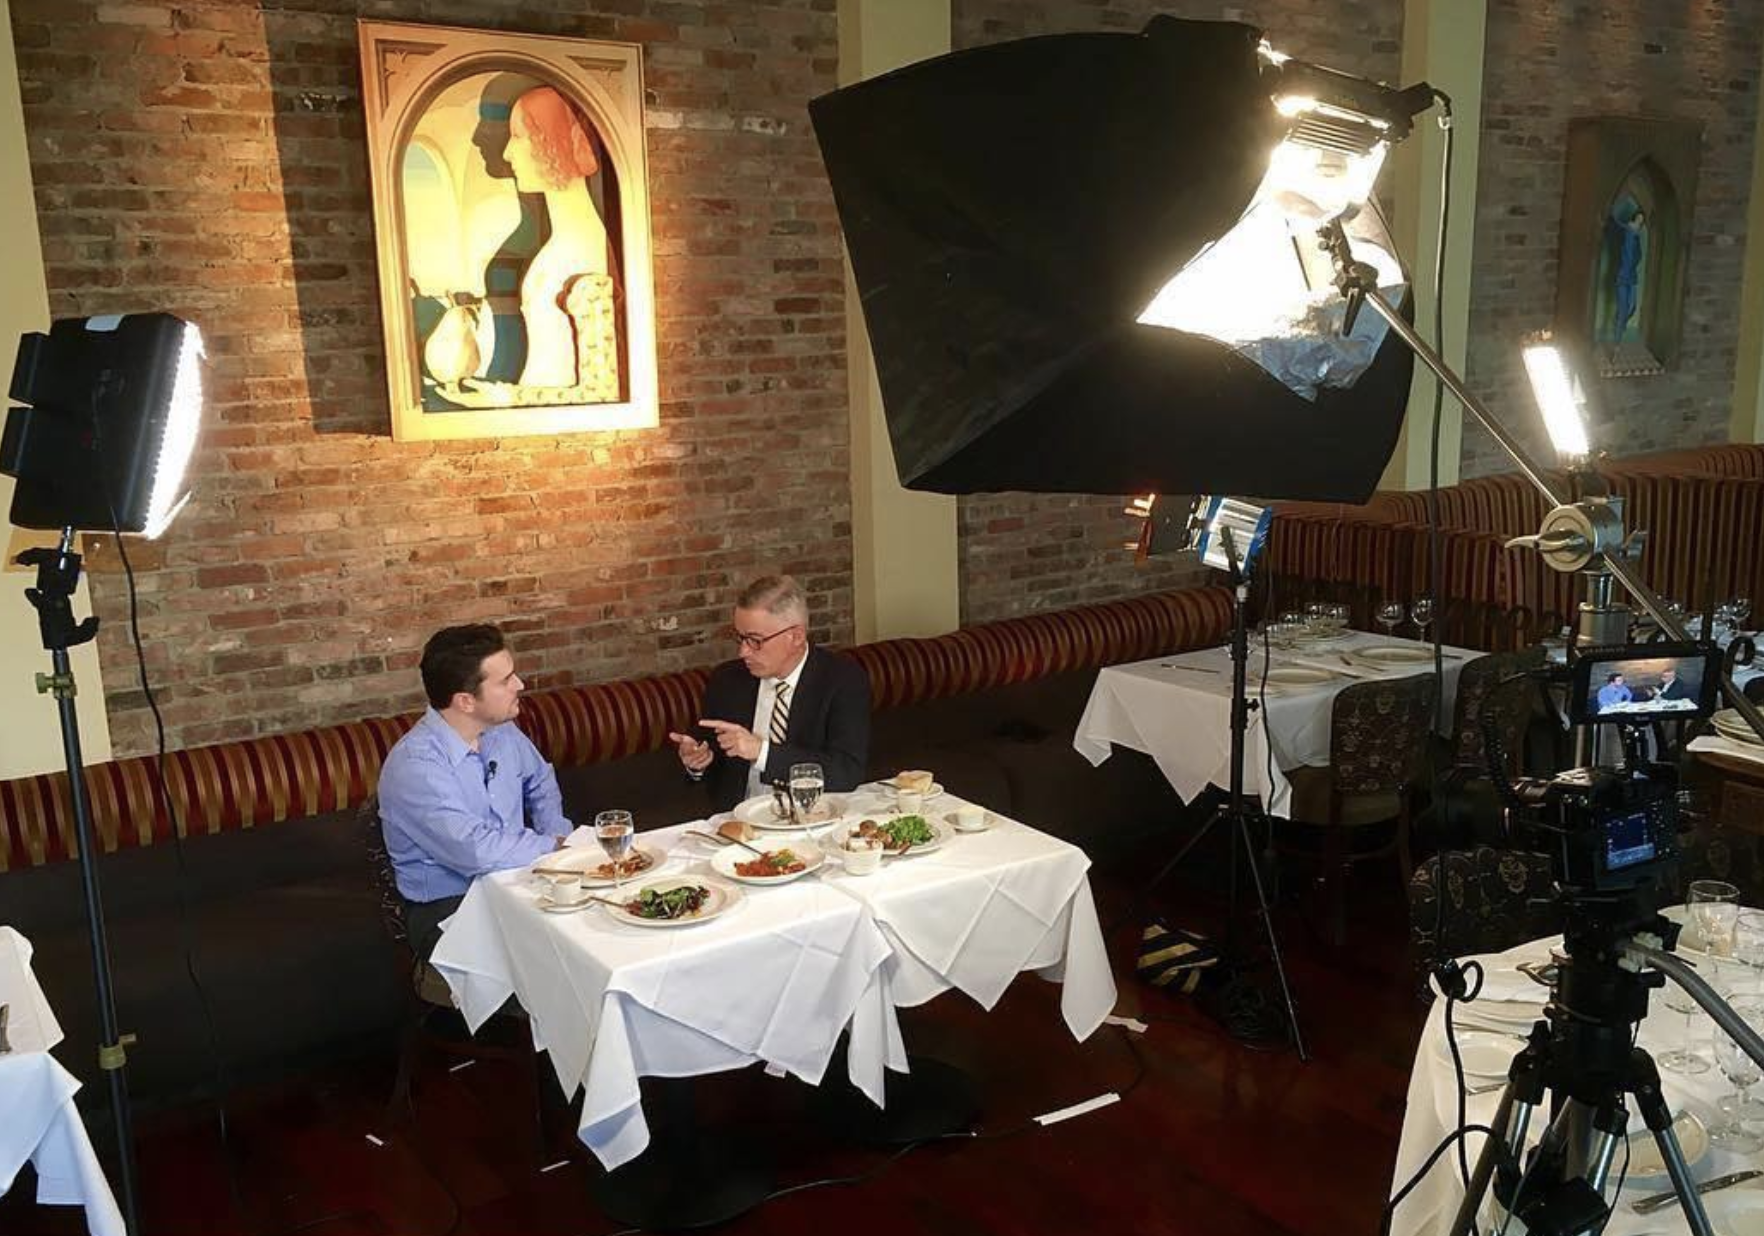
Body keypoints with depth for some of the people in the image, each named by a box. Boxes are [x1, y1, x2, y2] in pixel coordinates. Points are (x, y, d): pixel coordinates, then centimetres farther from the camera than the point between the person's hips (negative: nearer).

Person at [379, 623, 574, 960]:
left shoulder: (501, 731, 3)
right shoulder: (414, 766, -23)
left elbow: (540, 782, 24)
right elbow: (478, 852, -30)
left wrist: (559, 835, 4)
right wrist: (552, 845, -14)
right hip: (447, 907, -7)